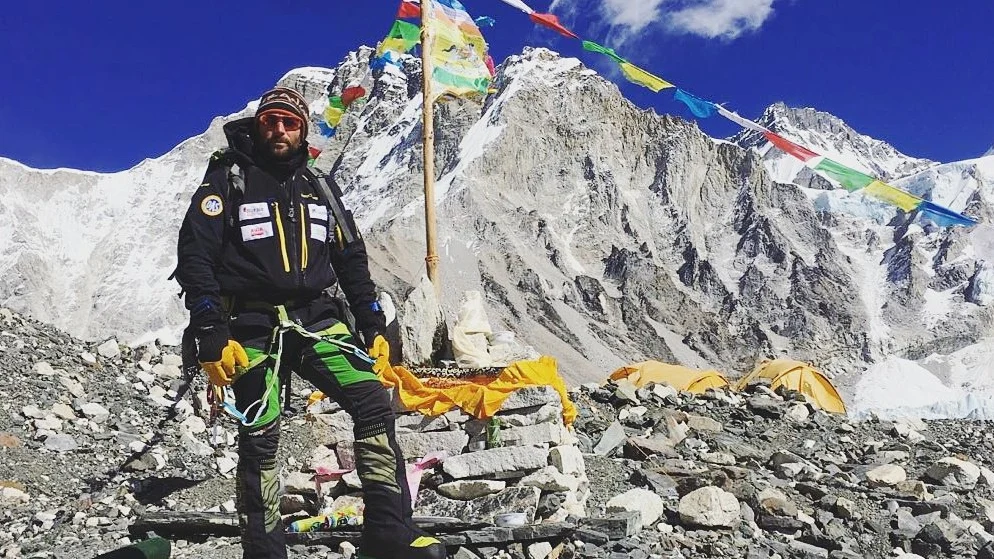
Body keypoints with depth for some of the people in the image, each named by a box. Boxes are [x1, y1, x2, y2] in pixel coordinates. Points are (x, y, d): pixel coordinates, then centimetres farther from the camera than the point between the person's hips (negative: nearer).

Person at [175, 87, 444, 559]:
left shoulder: (315, 190, 16)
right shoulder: (228, 181, 3)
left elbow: (352, 261, 17)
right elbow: (195, 259, -5)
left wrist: (372, 327, 9)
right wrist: (212, 339, -14)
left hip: (315, 319, 4)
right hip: (253, 328, -3)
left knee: (373, 402, -11)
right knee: (259, 439, -2)